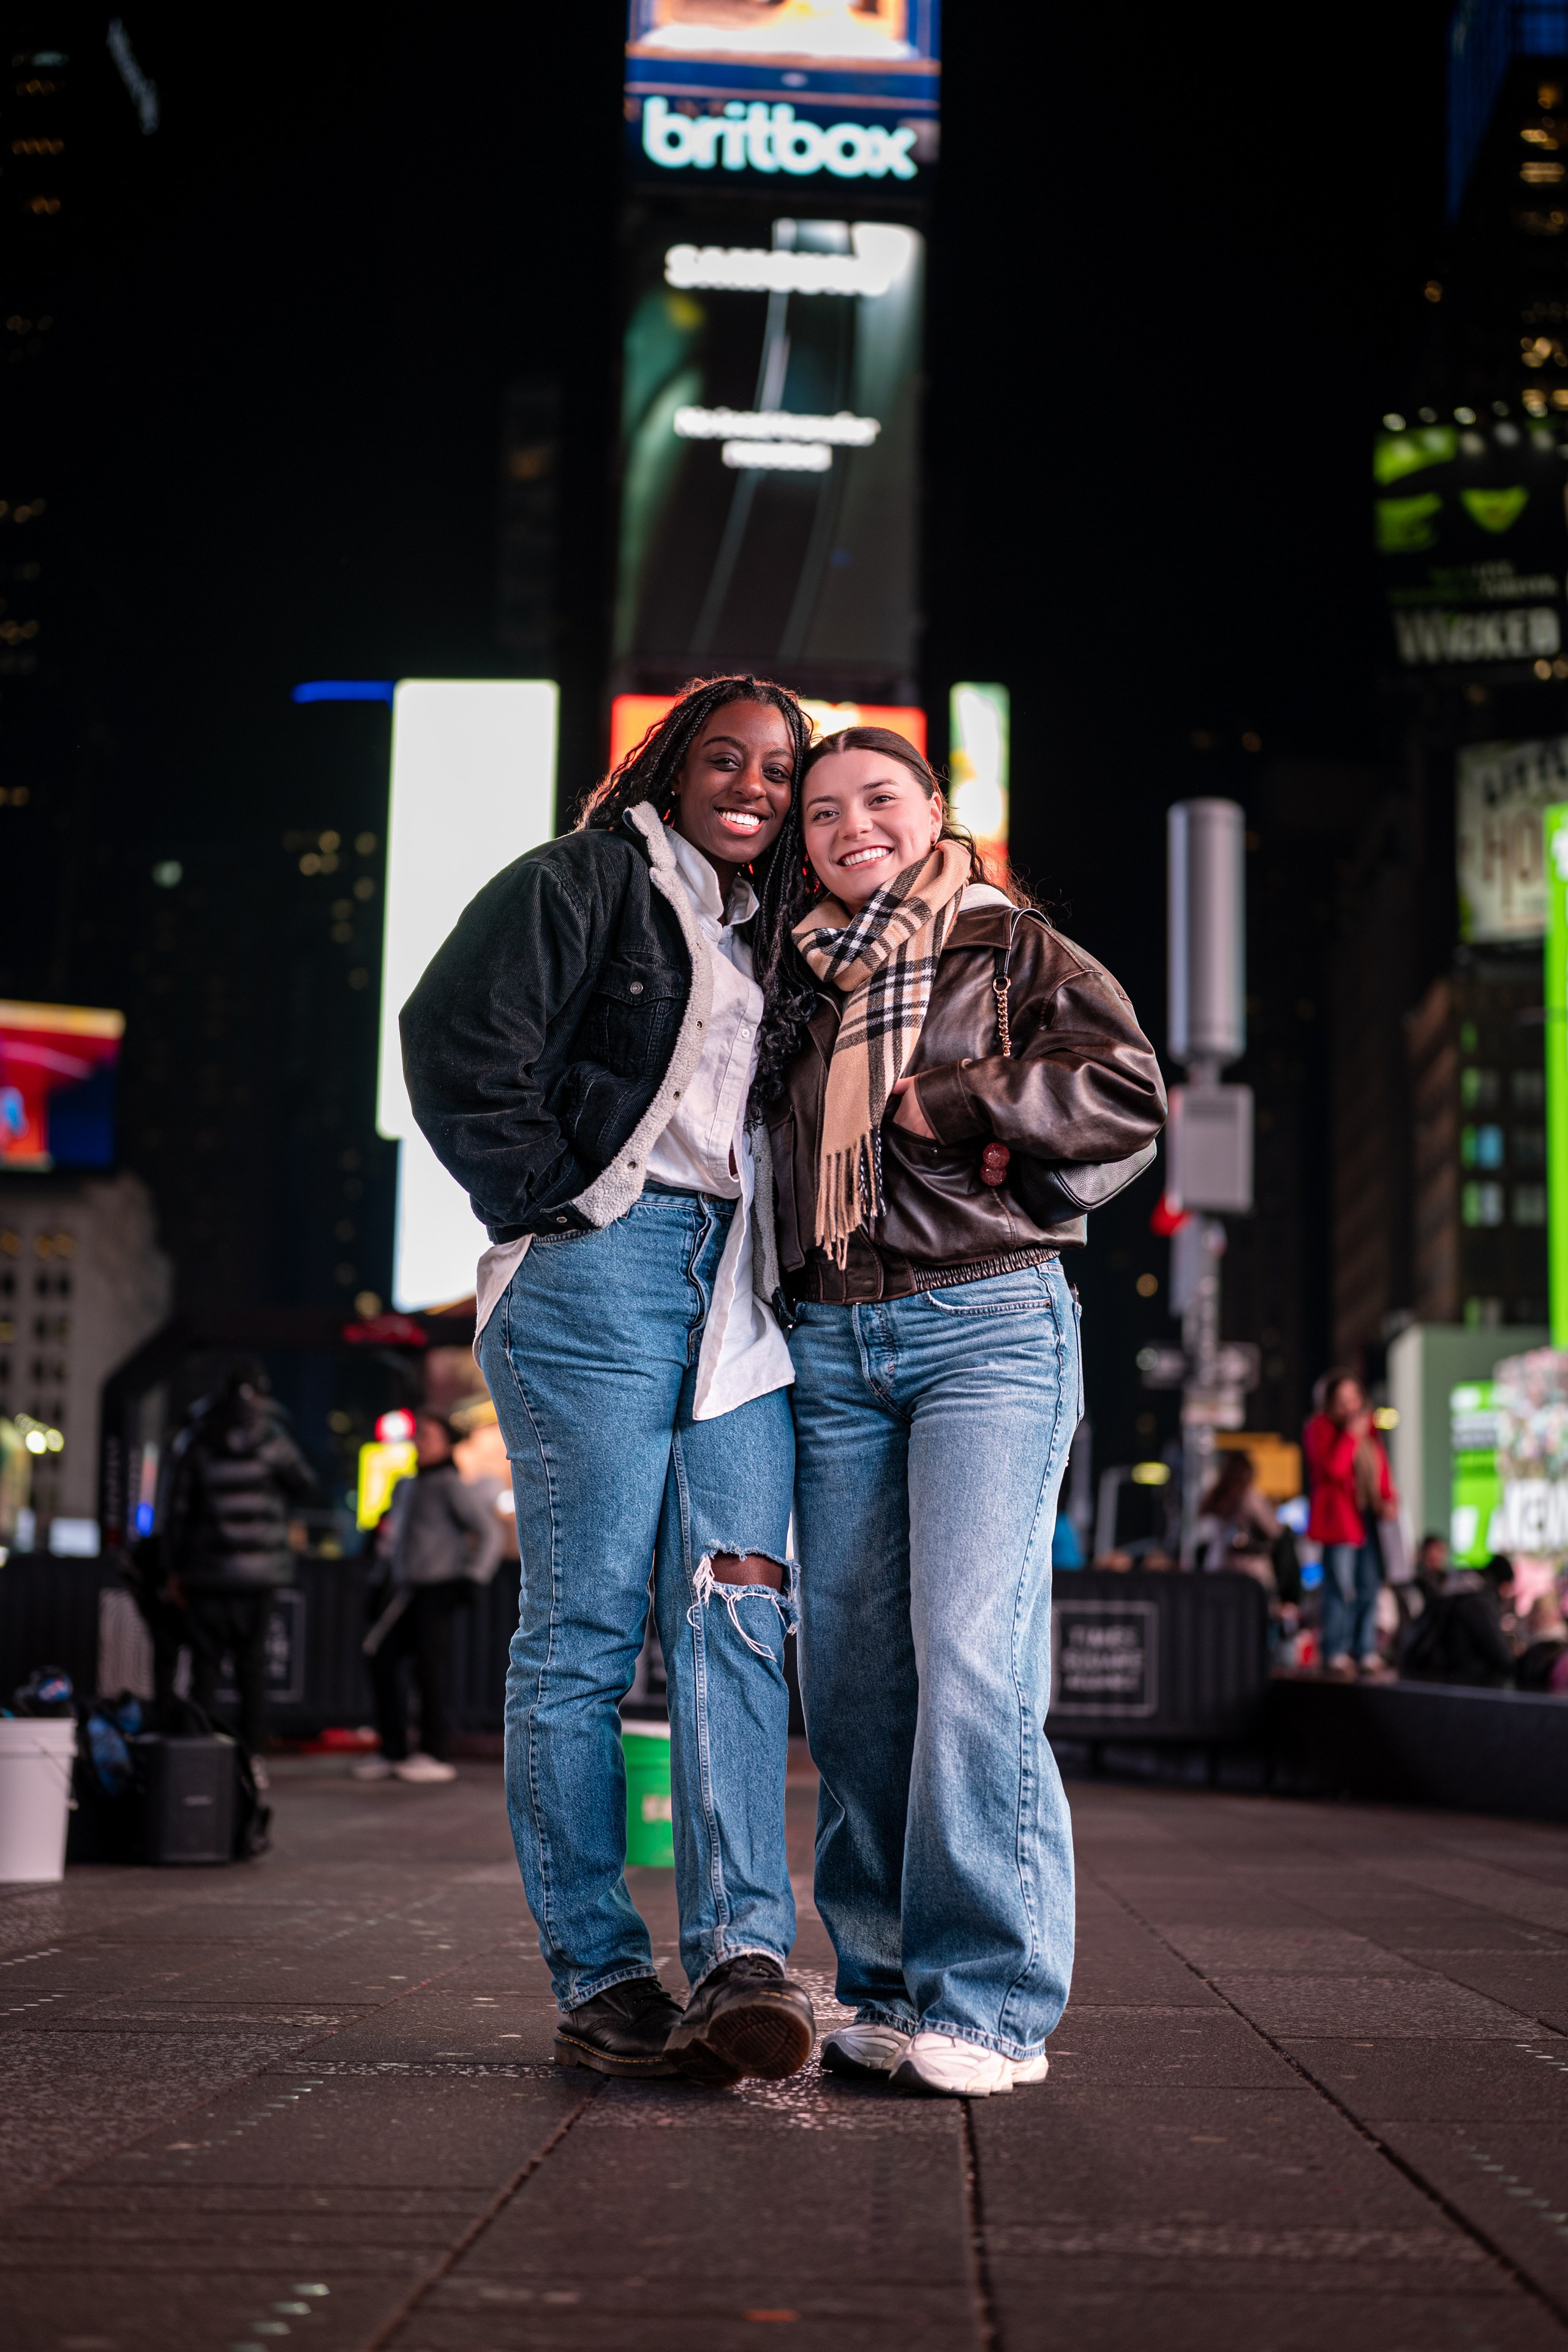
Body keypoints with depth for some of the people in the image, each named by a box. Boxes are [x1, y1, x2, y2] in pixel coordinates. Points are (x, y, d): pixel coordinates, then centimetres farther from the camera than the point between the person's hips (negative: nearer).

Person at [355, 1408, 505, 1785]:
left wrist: (472, 1578, -13)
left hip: (437, 1592, -8)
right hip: (404, 1591, 8)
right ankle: (393, 1752, 8)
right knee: (382, 1661, 2)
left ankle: (434, 1755, -1)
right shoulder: (404, 1487, 17)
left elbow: (490, 1532, -9)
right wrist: (387, 1581, 20)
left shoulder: (450, 1486, -6)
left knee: (430, 1668, -7)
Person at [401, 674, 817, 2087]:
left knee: (736, 1612, -9)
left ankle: (743, 1956, -16)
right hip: (603, 1267, -6)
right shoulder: (583, 884, 6)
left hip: (741, 1285, 6)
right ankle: (599, 1977, -1)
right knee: (585, 1626, -5)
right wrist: (547, 1205, -8)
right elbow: (457, 1038, -6)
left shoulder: (774, 937, 26)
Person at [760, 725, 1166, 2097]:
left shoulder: (1019, 953, 9)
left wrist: (948, 1098, -7)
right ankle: (890, 1990, 9)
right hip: (830, 1340, 5)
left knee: (972, 1649, -15)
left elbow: (1131, 1096, -3)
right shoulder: (796, 983, 21)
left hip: (990, 1324, -5)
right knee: (851, 1673, 1)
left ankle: (991, 2000, -10)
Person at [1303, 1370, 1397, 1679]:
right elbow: (1332, 1468, -19)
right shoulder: (1319, 1429, -3)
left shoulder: (1368, 1429, 17)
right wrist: (1352, 1435, -16)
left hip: (1369, 1518, 7)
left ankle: (1367, 1654, 12)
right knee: (1342, 1589, -9)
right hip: (1339, 1518, -7)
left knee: (1370, 1588, 7)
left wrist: (1389, 1500, 4)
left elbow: (1381, 1471, 21)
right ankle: (1336, 1656, -5)